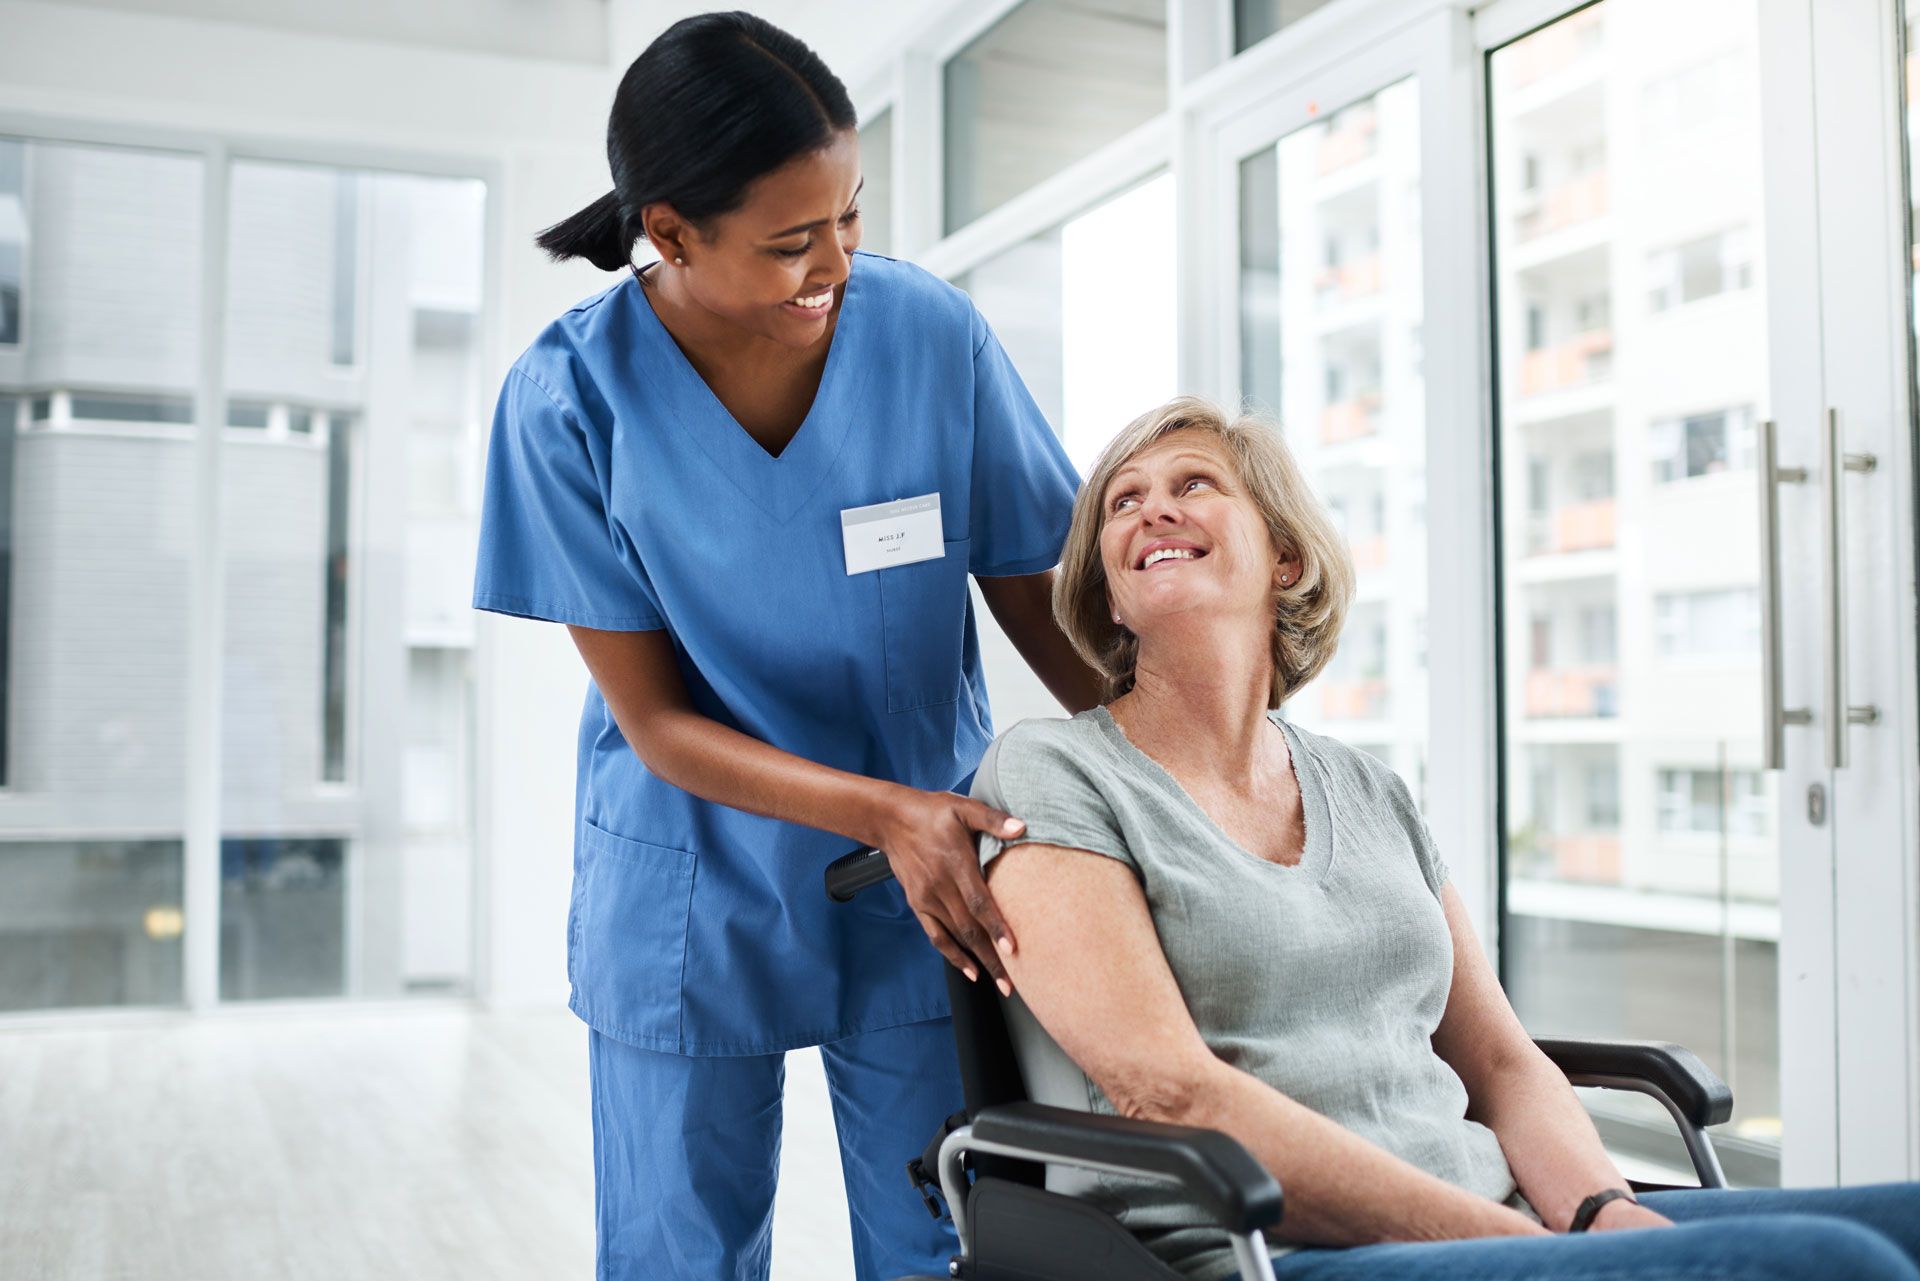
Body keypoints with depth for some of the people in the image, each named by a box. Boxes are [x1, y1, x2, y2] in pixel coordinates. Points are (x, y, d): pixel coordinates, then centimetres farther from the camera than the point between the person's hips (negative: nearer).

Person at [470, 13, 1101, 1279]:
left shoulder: (936, 335, -15)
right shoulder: (570, 398, -16)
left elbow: (1041, 603, -4)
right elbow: (657, 721, -13)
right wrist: (883, 813, -27)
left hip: (932, 869, 1)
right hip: (689, 885, 0)